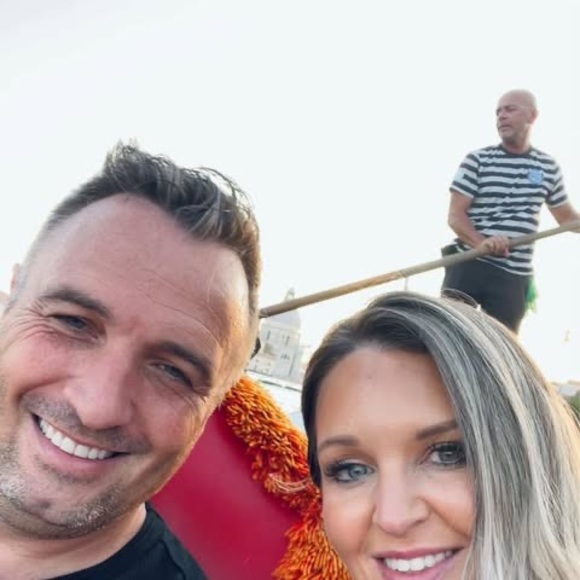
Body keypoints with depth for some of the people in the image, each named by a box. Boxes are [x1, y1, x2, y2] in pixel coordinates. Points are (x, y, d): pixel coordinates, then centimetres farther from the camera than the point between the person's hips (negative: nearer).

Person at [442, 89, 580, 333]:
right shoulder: (477, 160, 1)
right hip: (468, 265, -2)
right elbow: (455, 215, -6)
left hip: (514, 275, 3)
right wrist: (481, 242, -25)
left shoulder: (548, 167, 11)